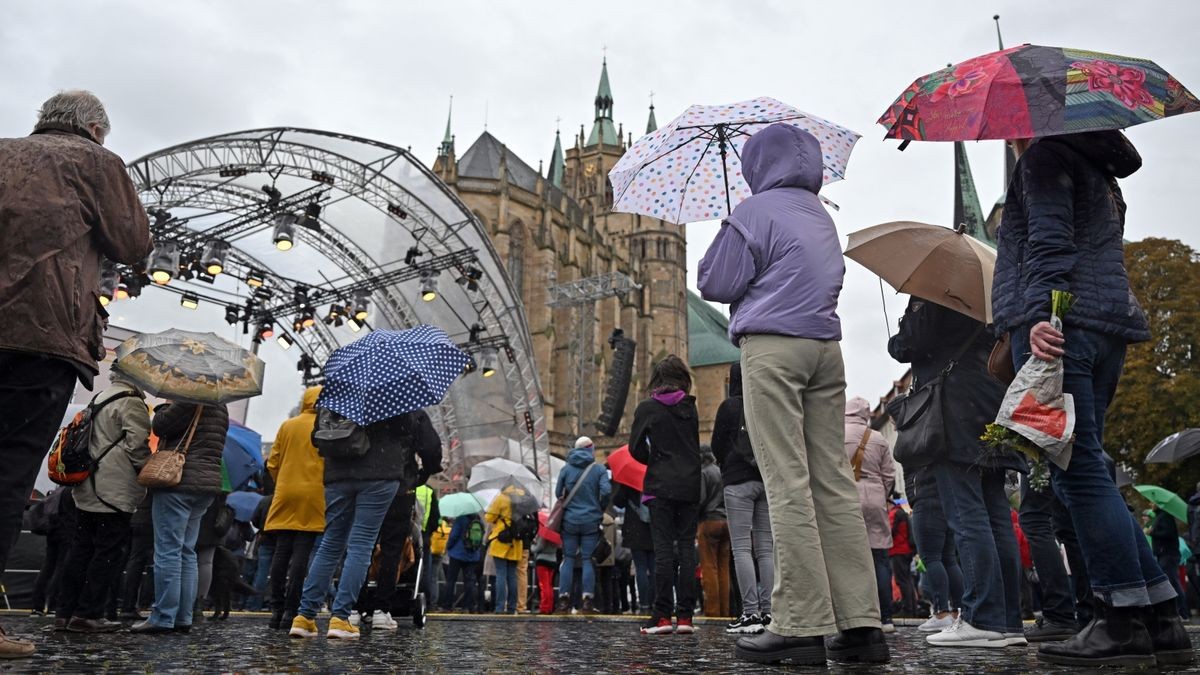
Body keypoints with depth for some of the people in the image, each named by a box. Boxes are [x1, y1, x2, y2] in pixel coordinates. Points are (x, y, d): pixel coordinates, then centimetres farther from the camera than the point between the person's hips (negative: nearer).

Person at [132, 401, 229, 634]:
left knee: (168, 551, -5)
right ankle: (183, 618, 13)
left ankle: (163, 618, -3)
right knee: (187, 552, 11)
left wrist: (168, 404, 4)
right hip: (207, 482, 9)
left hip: (179, 481, -9)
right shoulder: (220, 405, 17)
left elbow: (160, 425, -11)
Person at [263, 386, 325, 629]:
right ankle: (291, 611, -4)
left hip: (286, 493, 3)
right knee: (302, 554, -3)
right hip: (314, 496, -3)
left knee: (281, 553, 7)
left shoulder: (287, 426, 9)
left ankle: (276, 609, 8)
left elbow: (272, 463, 10)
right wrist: (325, 485, 10)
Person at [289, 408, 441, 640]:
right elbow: (431, 448, 10)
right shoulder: (412, 412, 14)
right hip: (380, 476, -4)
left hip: (338, 475, 4)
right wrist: (424, 473, 26)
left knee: (330, 545, 10)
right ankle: (340, 618, -8)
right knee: (360, 546, -3)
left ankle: (305, 616, 6)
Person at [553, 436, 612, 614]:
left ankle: (563, 599, 4)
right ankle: (587, 601, -1)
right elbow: (606, 491, -12)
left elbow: (558, 493, 6)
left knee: (568, 559, 7)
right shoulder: (599, 469, -2)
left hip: (570, 521, 1)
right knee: (588, 560, 3)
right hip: (591, 521, -1)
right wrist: (600, 508, 5)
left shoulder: (566, 469, 3)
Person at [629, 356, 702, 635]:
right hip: (690, 486, 3)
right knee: (687, 548, 4)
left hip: (660, 487, -3)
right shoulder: (691, 408, 7)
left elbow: (636, 448, -3)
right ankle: (685, 616, 4)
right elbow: (696, 446, 12)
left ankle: (663, 616, -4)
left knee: (663, 549, -2)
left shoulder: (647, 408, -2)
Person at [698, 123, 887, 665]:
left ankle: (801, 625, -9)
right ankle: (861, 624, 4)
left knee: (788, 484, -9)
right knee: (833, 482, 4)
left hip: (772, 345, -7)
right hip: (825, 346, 7)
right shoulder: (821, 215, 23)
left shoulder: (756, 210, 0)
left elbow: (714, 284, -3)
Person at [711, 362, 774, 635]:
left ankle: (750, 613, -7)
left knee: (741, 548, -3)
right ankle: (767, 612, 7)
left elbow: (717, 446, 1)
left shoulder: (730, 406, -3)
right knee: (766, 548, 8)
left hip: (739, 482, -4)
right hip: (768, 480, 5)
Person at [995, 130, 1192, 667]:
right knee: (1082, 472, 7)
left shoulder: (1044, 157, 4)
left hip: (1058, 323, -9)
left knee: (1079, 470, -12)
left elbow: (1049, 242, -13)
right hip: (1109, 322, 9)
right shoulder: (1100, 175, 31)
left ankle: (1124, 622, -12)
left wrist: (1040, 313, -24)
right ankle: (1160, 621, 5)